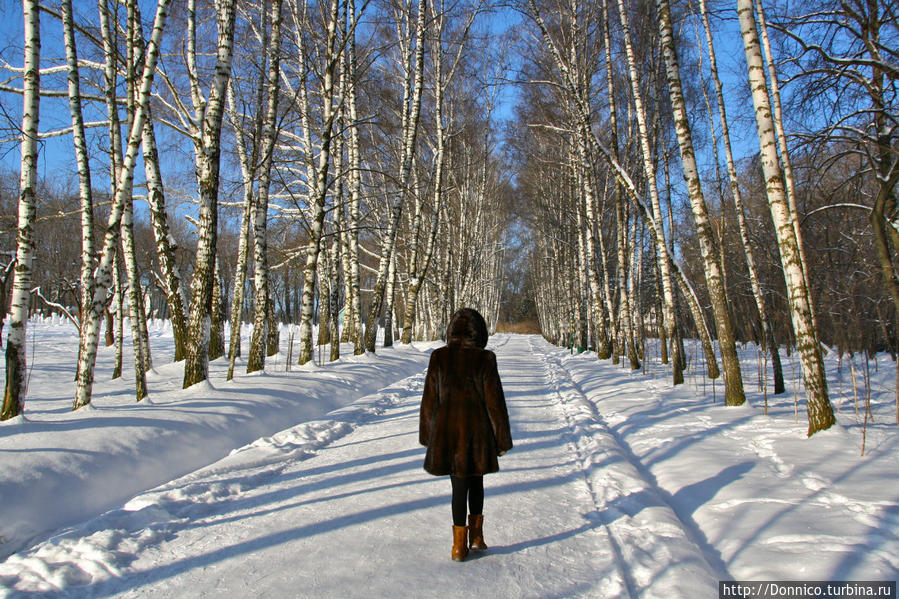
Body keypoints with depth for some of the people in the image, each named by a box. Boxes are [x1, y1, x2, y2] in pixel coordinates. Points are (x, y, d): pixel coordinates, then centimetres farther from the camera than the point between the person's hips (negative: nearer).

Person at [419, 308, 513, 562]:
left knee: (459, 486, 11)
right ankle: (476, 535, 26)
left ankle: (460, 545, 16)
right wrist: (502, 439, 2)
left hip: (447, 431, 1)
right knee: (476, 482, 21)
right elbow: (494, 400, -7)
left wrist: (428, 434, 12)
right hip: (477, 431, -1)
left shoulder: (438, 357, -4)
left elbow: (430, 398, 1)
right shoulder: (484, 359, -9)